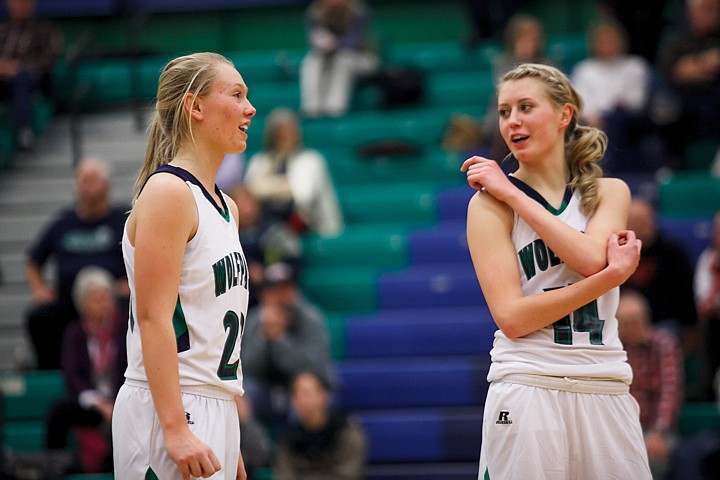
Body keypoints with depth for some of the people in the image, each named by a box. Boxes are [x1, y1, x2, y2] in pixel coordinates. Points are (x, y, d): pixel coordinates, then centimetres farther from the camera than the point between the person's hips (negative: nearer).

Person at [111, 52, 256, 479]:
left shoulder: (226, 207, 17)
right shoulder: (168, 191, -10)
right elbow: (153, 317, -17)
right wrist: (176, 428, -24)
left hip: (216, 411, 8)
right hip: (167, 411, -8)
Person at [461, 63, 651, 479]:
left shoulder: (611, 192, 11)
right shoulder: (490, 202, 1)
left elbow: (591, 257, -11)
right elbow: (512, 317, -9)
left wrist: (512, 193, -7)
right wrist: (611, 277, -12)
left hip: (607, 392, 3)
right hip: (527, 392, -3)